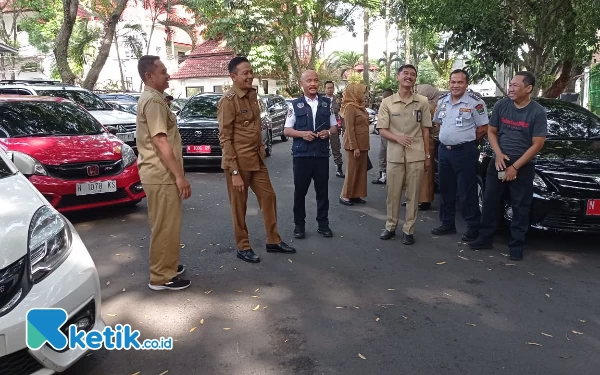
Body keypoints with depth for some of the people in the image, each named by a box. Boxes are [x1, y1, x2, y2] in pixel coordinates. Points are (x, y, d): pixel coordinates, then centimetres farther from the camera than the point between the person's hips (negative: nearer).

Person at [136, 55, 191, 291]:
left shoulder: (152, 98, 18)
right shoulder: (153, 100, -15)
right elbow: (160, 141, -23)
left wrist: (176, 173, 23)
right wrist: (179, 175, -23)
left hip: (159, 172, 11)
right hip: (162, 174, -11)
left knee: (165, 224, 19)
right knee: (165, 226, -4)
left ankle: (165, 266, 31)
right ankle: (161, 277, 5)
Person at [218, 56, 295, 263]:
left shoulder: (252, 94, 9)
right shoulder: (228, 101, -16)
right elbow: (224, 138, -17)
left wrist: (261, 149, 14)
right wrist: (234, 172, -20)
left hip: (257, 158, 8)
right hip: (238, 161, -8)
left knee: (268, 196, 14)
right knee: (239, 206, 6)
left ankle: (273, 241, 28)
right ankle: (243, 247, 21)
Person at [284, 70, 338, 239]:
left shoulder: (326, 103, 8)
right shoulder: (295, 105, 1)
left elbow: (334, 127, 14)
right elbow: (287, 130, 2)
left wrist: (328, 132, -9)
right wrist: (302, 133, -16)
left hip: (322, 153, 2)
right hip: (302, 154, -2)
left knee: (322, 190, 8)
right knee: (300, 190, 5)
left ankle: (323, 223, 21)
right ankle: (299, 224, 18)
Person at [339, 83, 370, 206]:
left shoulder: (359, 106, 13)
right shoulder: (350, 107, -14)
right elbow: (350, 129, -18)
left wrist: (363, 146, 12)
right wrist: (354, 147, -22)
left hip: (362, 144, 8)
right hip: (354, 145, -8)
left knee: (361, 171, 10)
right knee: (352, 171, -1)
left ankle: (355, 195, 17)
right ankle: (345, 196, 8)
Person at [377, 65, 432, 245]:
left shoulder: (422, 102, 3)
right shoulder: (387, 102, 1)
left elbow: (425, 130, 7)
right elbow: (382, 130, 0)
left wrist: (427, 155, 5)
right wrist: (397, 137, -19)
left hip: (416, 155, 0)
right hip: (395, 155, 0)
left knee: (413, 195, 5)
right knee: (393, 194, 9)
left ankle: (408, 230, 16)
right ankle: (390, 227, 23)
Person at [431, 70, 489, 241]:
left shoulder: (475, 102, -10)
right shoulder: (442, 101, 9)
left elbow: (483, 127, -8)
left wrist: (466, 139, -1)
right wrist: (447, 137, 11)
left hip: (465, 152, -7)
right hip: (443, 150, 7)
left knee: (467, 192, -2)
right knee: (446, 190, 14)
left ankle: (473, 227, 10)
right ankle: (447, 224, 27)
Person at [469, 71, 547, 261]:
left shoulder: (538, 112, -10)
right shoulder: (501, 105, -1)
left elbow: (537, 144, -10)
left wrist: (515, 167, -12)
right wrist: (498, 154, -9)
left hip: (523, 167, -3)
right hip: (498, 162, 3)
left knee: (520, 207, 3)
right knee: (490, 202, 7)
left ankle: (516, 245, 13)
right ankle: (485, 238, 18)